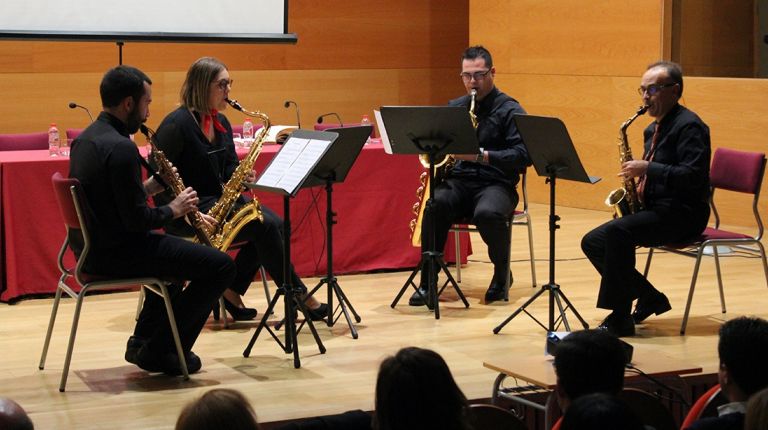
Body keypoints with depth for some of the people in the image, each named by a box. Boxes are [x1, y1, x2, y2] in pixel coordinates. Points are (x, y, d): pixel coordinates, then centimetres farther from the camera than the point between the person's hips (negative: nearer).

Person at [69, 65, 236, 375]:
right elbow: (137, 220, -23)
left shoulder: (86, 138, 9)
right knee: (221, 266, -9)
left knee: (176, 250, 34)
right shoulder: (121, 147, -22)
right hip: (115, 253, -10)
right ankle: (160, 350, 0)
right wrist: (173, 210, -6)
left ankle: (143, 341, 29)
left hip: (91, 246, 10)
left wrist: (147, 187, 9)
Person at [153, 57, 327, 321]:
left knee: (275, 223, -13)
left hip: (219, 199, 9)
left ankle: (231, 292, -7)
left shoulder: (221, 123, 11)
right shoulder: (177, 125, -15)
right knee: (265, 225, -22)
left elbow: (229, 167, 17)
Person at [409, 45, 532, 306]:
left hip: (495, 184, -3)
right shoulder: (453, 108, 17)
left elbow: (523, 156, -11)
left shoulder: (510, 110, 0)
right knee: (435, 204, -31)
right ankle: (427, 281, -21)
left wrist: (482, 155, -23)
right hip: (457, 182, 4)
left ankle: (502, 272, -7)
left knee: (487, 213, -37)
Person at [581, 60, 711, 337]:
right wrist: (636, 181, 4)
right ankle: (650, 298, 5)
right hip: (653, 209, 10)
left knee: (617, 231, -32)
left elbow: (693, 177, -24)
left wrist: (646, 168, -25)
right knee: (592, 242, 0)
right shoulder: (653, 129, 17)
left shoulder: (689, 126, -12)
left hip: (682, 215, -10)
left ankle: (619, 319, -27)